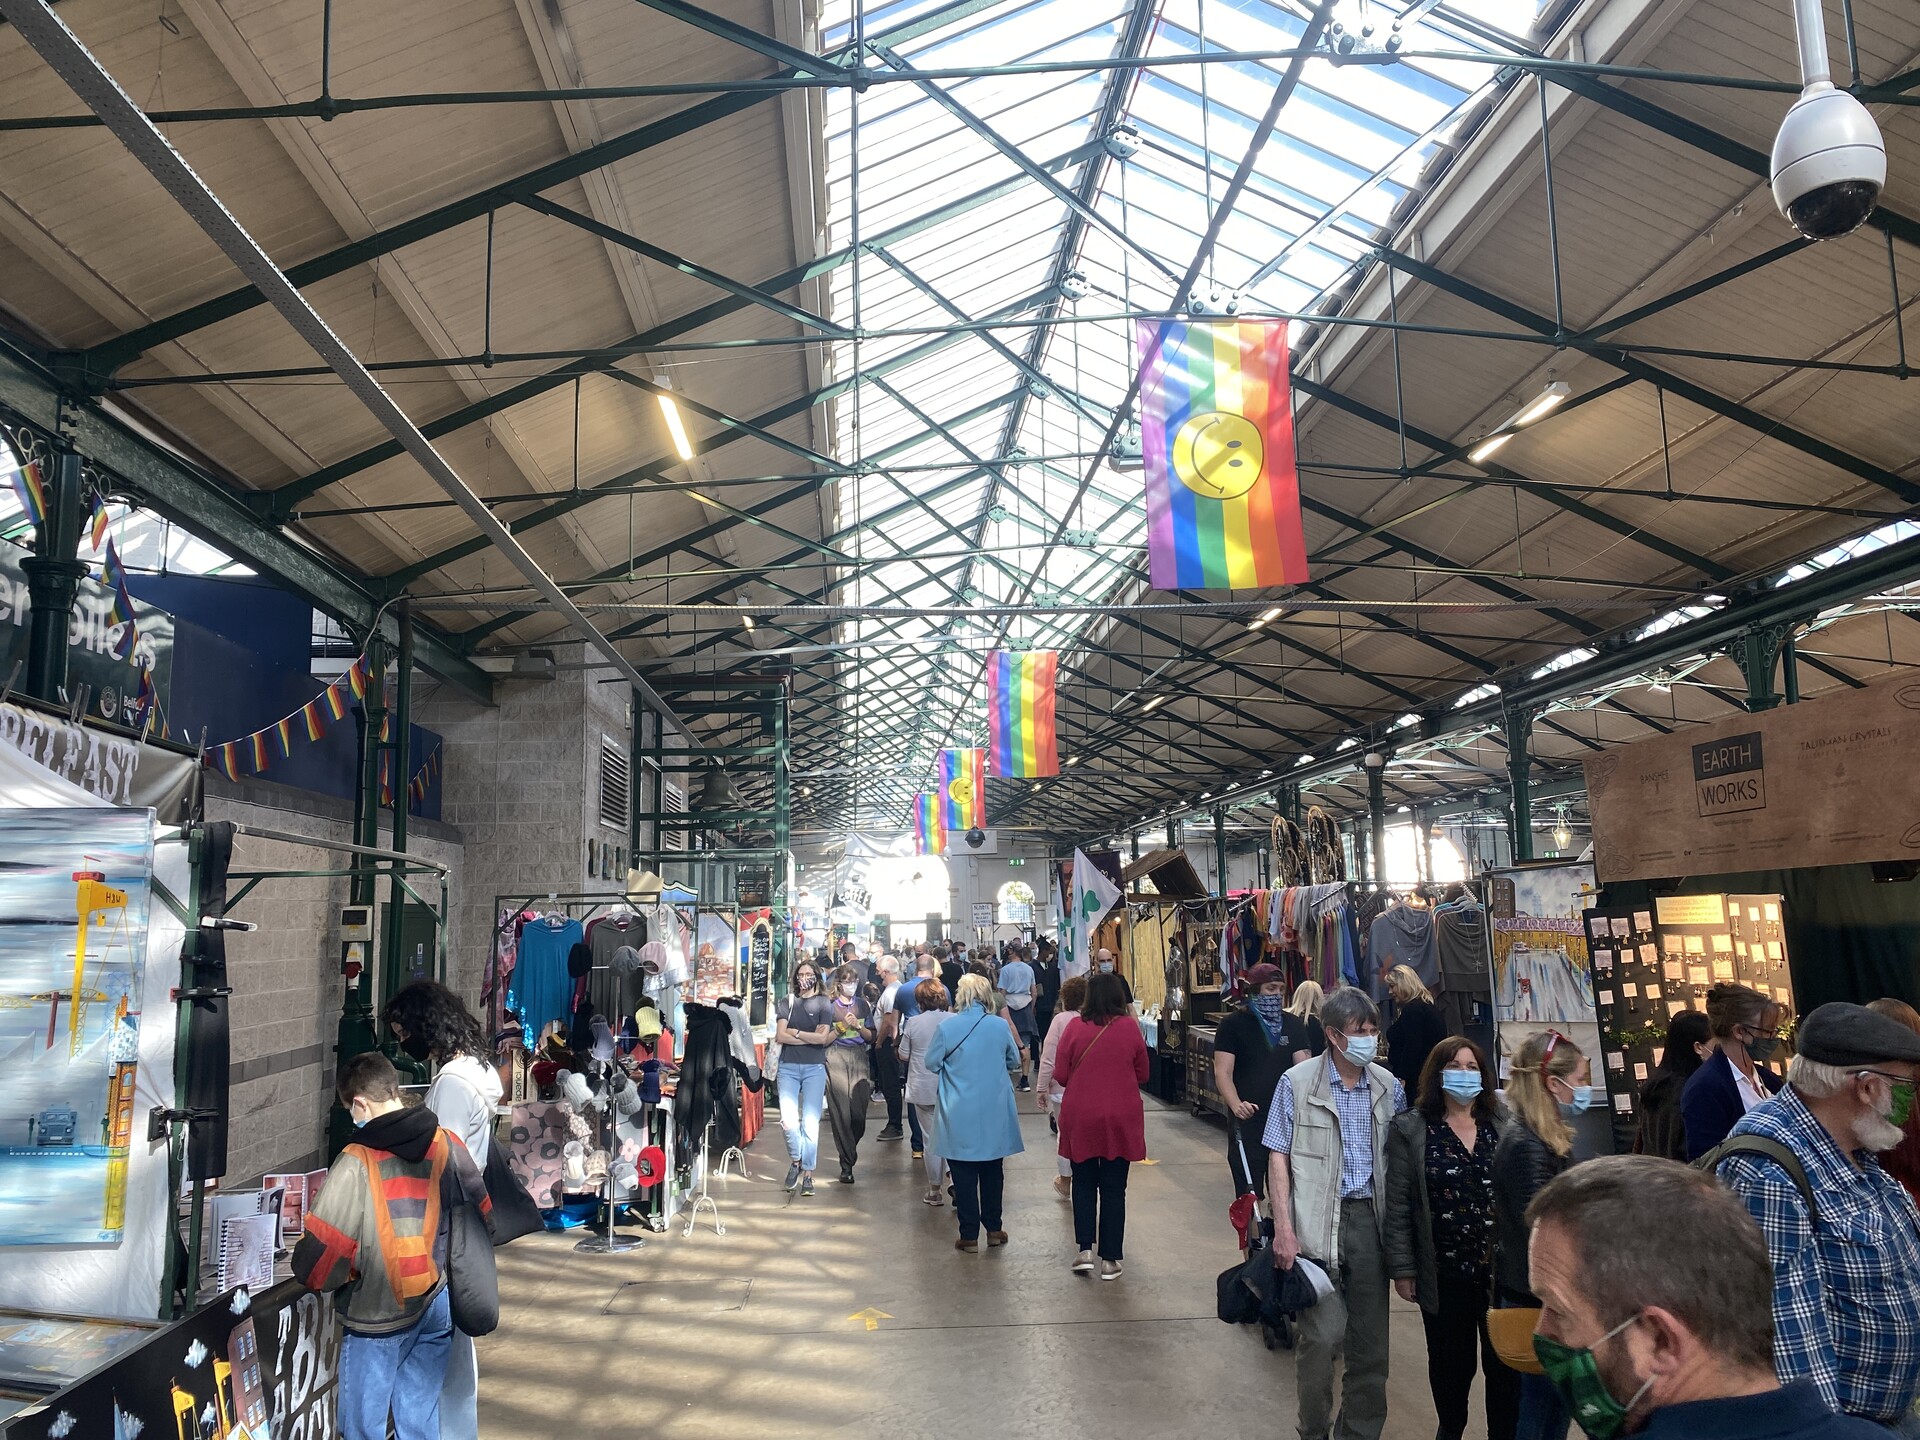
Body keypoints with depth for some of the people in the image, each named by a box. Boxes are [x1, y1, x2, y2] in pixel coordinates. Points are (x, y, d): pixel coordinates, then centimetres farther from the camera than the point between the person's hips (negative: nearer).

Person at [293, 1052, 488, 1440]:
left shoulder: (358, 1163, -20)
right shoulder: (446, 1144, -5)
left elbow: (322, 1251, -20)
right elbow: (480, 1213, 5)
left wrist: (312, 1277, 2)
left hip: (377, 1318, -5)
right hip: (435, 1306, 5)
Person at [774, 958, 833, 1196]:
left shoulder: (823, 1003, 5)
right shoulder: (787, 1002, 10)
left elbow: (822, 1038, -6)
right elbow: (780, 1036, -1)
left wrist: (795, 1032, -2)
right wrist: (810, 1037, -6)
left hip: (814, 1068, -1)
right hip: (788, 1067, 1)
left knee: (810, 1122, -5)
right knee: (788, 1120, -10)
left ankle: (807, 1174, 6)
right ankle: (796, 1160, 16)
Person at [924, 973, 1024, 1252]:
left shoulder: (946, 1027, -13)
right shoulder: (1000, 1026, -6)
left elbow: (932, 1063, -3)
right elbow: (1014, 1062, 7)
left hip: (959, 1116, -2)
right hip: (995, 1113, 2)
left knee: (964, 1174, 7)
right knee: (992, 1171, 16)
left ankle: (969, 1235, 12)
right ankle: (994, 1228, 24)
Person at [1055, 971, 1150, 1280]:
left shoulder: (1075, 1027, -9)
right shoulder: (1129, 1028, -8)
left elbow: (1060, 1075, -4)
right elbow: (1142, 1075, 3)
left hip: (1080, 1118, 0)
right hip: (1120, 1119, 0)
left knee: (1084, 1184, 15)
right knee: (1114, 1188, 9)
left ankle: (1084, 1250, 10)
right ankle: (1110, 1259, 12)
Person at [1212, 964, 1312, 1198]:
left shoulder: (1293, 1025, 9)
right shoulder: (1234, 1025, -3)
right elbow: (1222, 1072, -10)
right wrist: (1236, 1105, -29)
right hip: (1247, 1121, -4)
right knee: (1248, 1192, -3)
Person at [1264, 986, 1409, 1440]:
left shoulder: (1388, 1085, 5)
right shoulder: (1297, 1083, -6)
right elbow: (1278, 1156, -4)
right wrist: (1283, 1227, -10)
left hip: (1372, 1218, 4)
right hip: (1319, 1222, -4)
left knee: (1371, 1338, 11)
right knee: (1322, 1335, -5)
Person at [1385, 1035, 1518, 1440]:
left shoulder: (1504, 1126, 3)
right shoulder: (1411, 1130, -5)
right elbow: (1399, 1206, -4)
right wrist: (1402, 1269, -6)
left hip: (1503, 1269, 1)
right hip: (1445, 1273, -1)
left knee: (1505, 1362, 8)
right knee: (1451, 1362, 13)